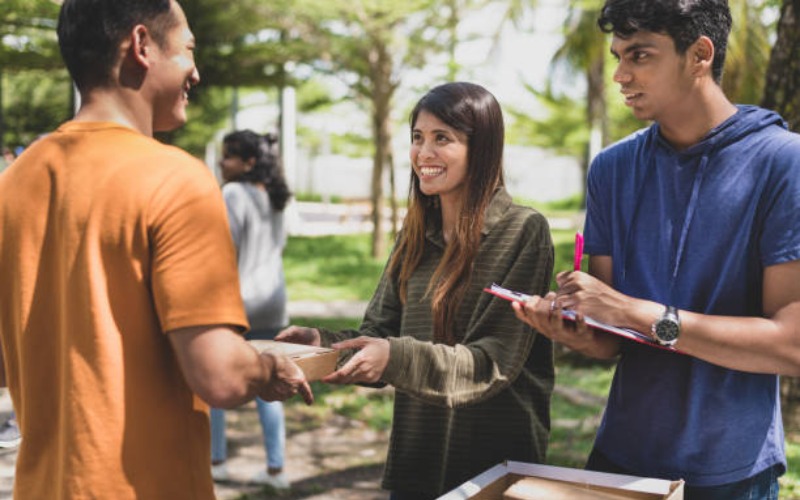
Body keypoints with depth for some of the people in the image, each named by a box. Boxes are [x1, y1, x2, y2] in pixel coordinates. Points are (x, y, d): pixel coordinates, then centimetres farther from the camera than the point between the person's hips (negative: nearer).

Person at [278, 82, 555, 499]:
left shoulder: (523, 231, -11)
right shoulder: (415, 236, 7)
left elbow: (494, 362, -17)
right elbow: (380, 335, 4)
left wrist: (396, 357, -30)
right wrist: (322, 343, -16)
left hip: (494, 464, -5)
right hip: (415, 456, 5)